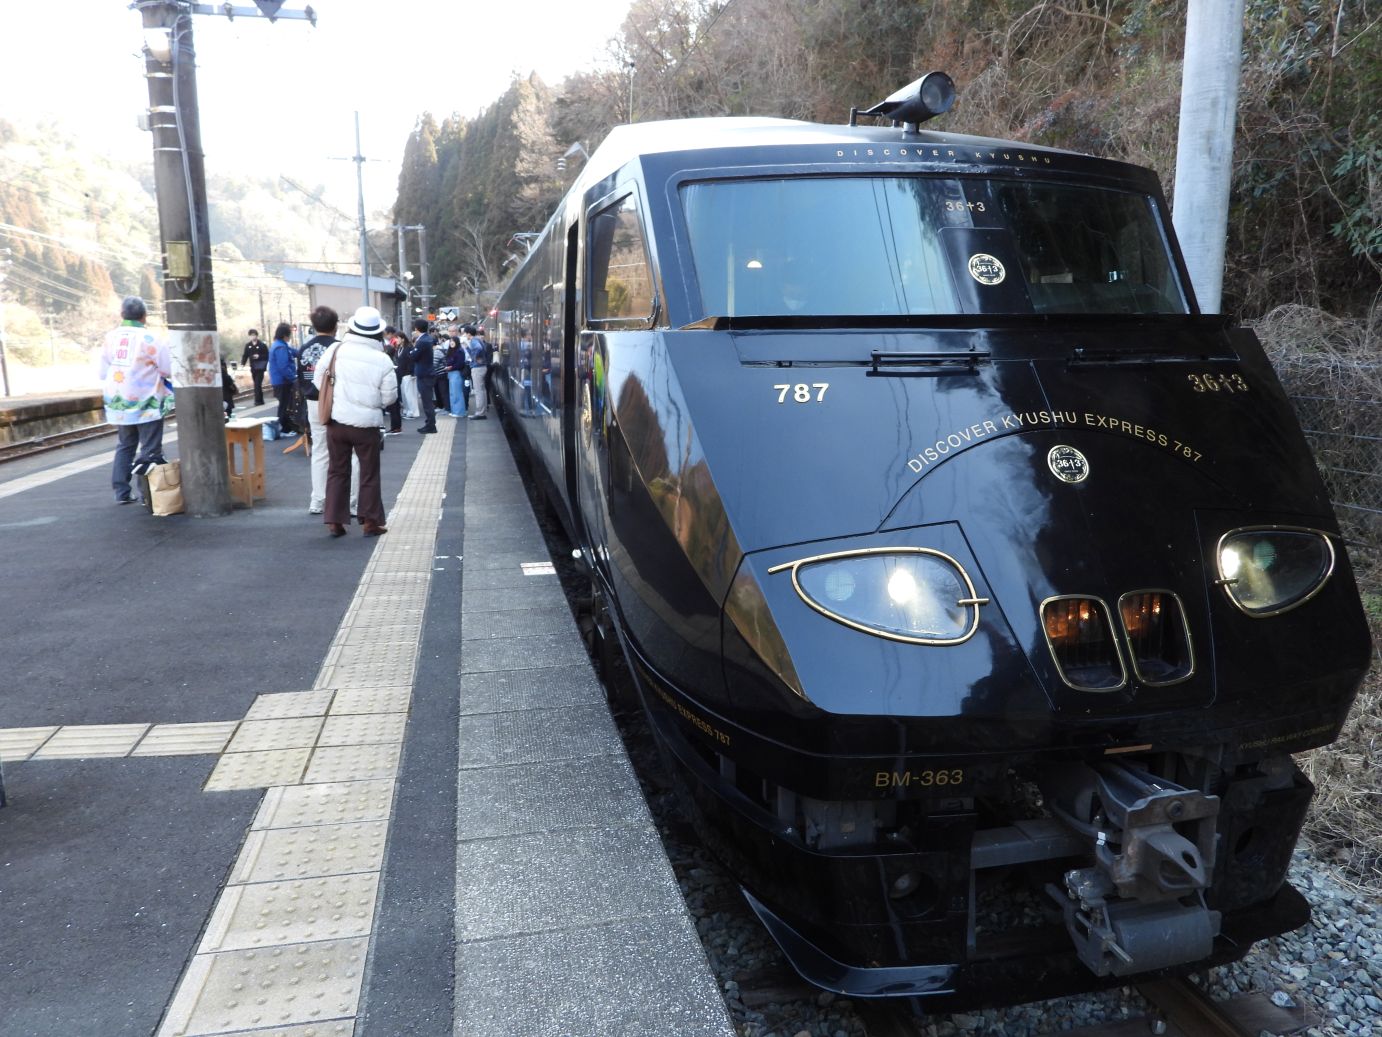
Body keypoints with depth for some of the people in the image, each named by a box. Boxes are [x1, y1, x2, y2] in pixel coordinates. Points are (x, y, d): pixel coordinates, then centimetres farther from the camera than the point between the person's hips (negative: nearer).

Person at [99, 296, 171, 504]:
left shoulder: (110, 337, 4)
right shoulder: (150, 339, -15)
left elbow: (103, 372, 10)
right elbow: (170, 370, -12)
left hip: (119, 402, 6)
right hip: (146, 404, -6)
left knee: (125, 446, 17)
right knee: (150, 451, 1)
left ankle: (122, 492, 17)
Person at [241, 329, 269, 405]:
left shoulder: (262, 345, -4)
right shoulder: (248, 345, 8)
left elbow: (267, 356, -4)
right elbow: (245, 355, 8)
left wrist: (259, 356, -19)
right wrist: (243, 363, -7)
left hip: (260, 367, -5)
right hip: (253, 368, 5)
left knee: (257, 384, -12)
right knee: (257, 384, 9)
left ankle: (258, 400, -11)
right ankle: (260, 400, 16)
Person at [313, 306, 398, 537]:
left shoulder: (336, 349, -6)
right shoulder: (383, 360, -12)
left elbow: (318, 380, 2)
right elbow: (389, 398, -5)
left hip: (336, 421, 2)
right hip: (366, 423, -2)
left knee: (337, 470, 13)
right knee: (369, 473, 10)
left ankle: (335, 521, 14)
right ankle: (371, 521, 13)